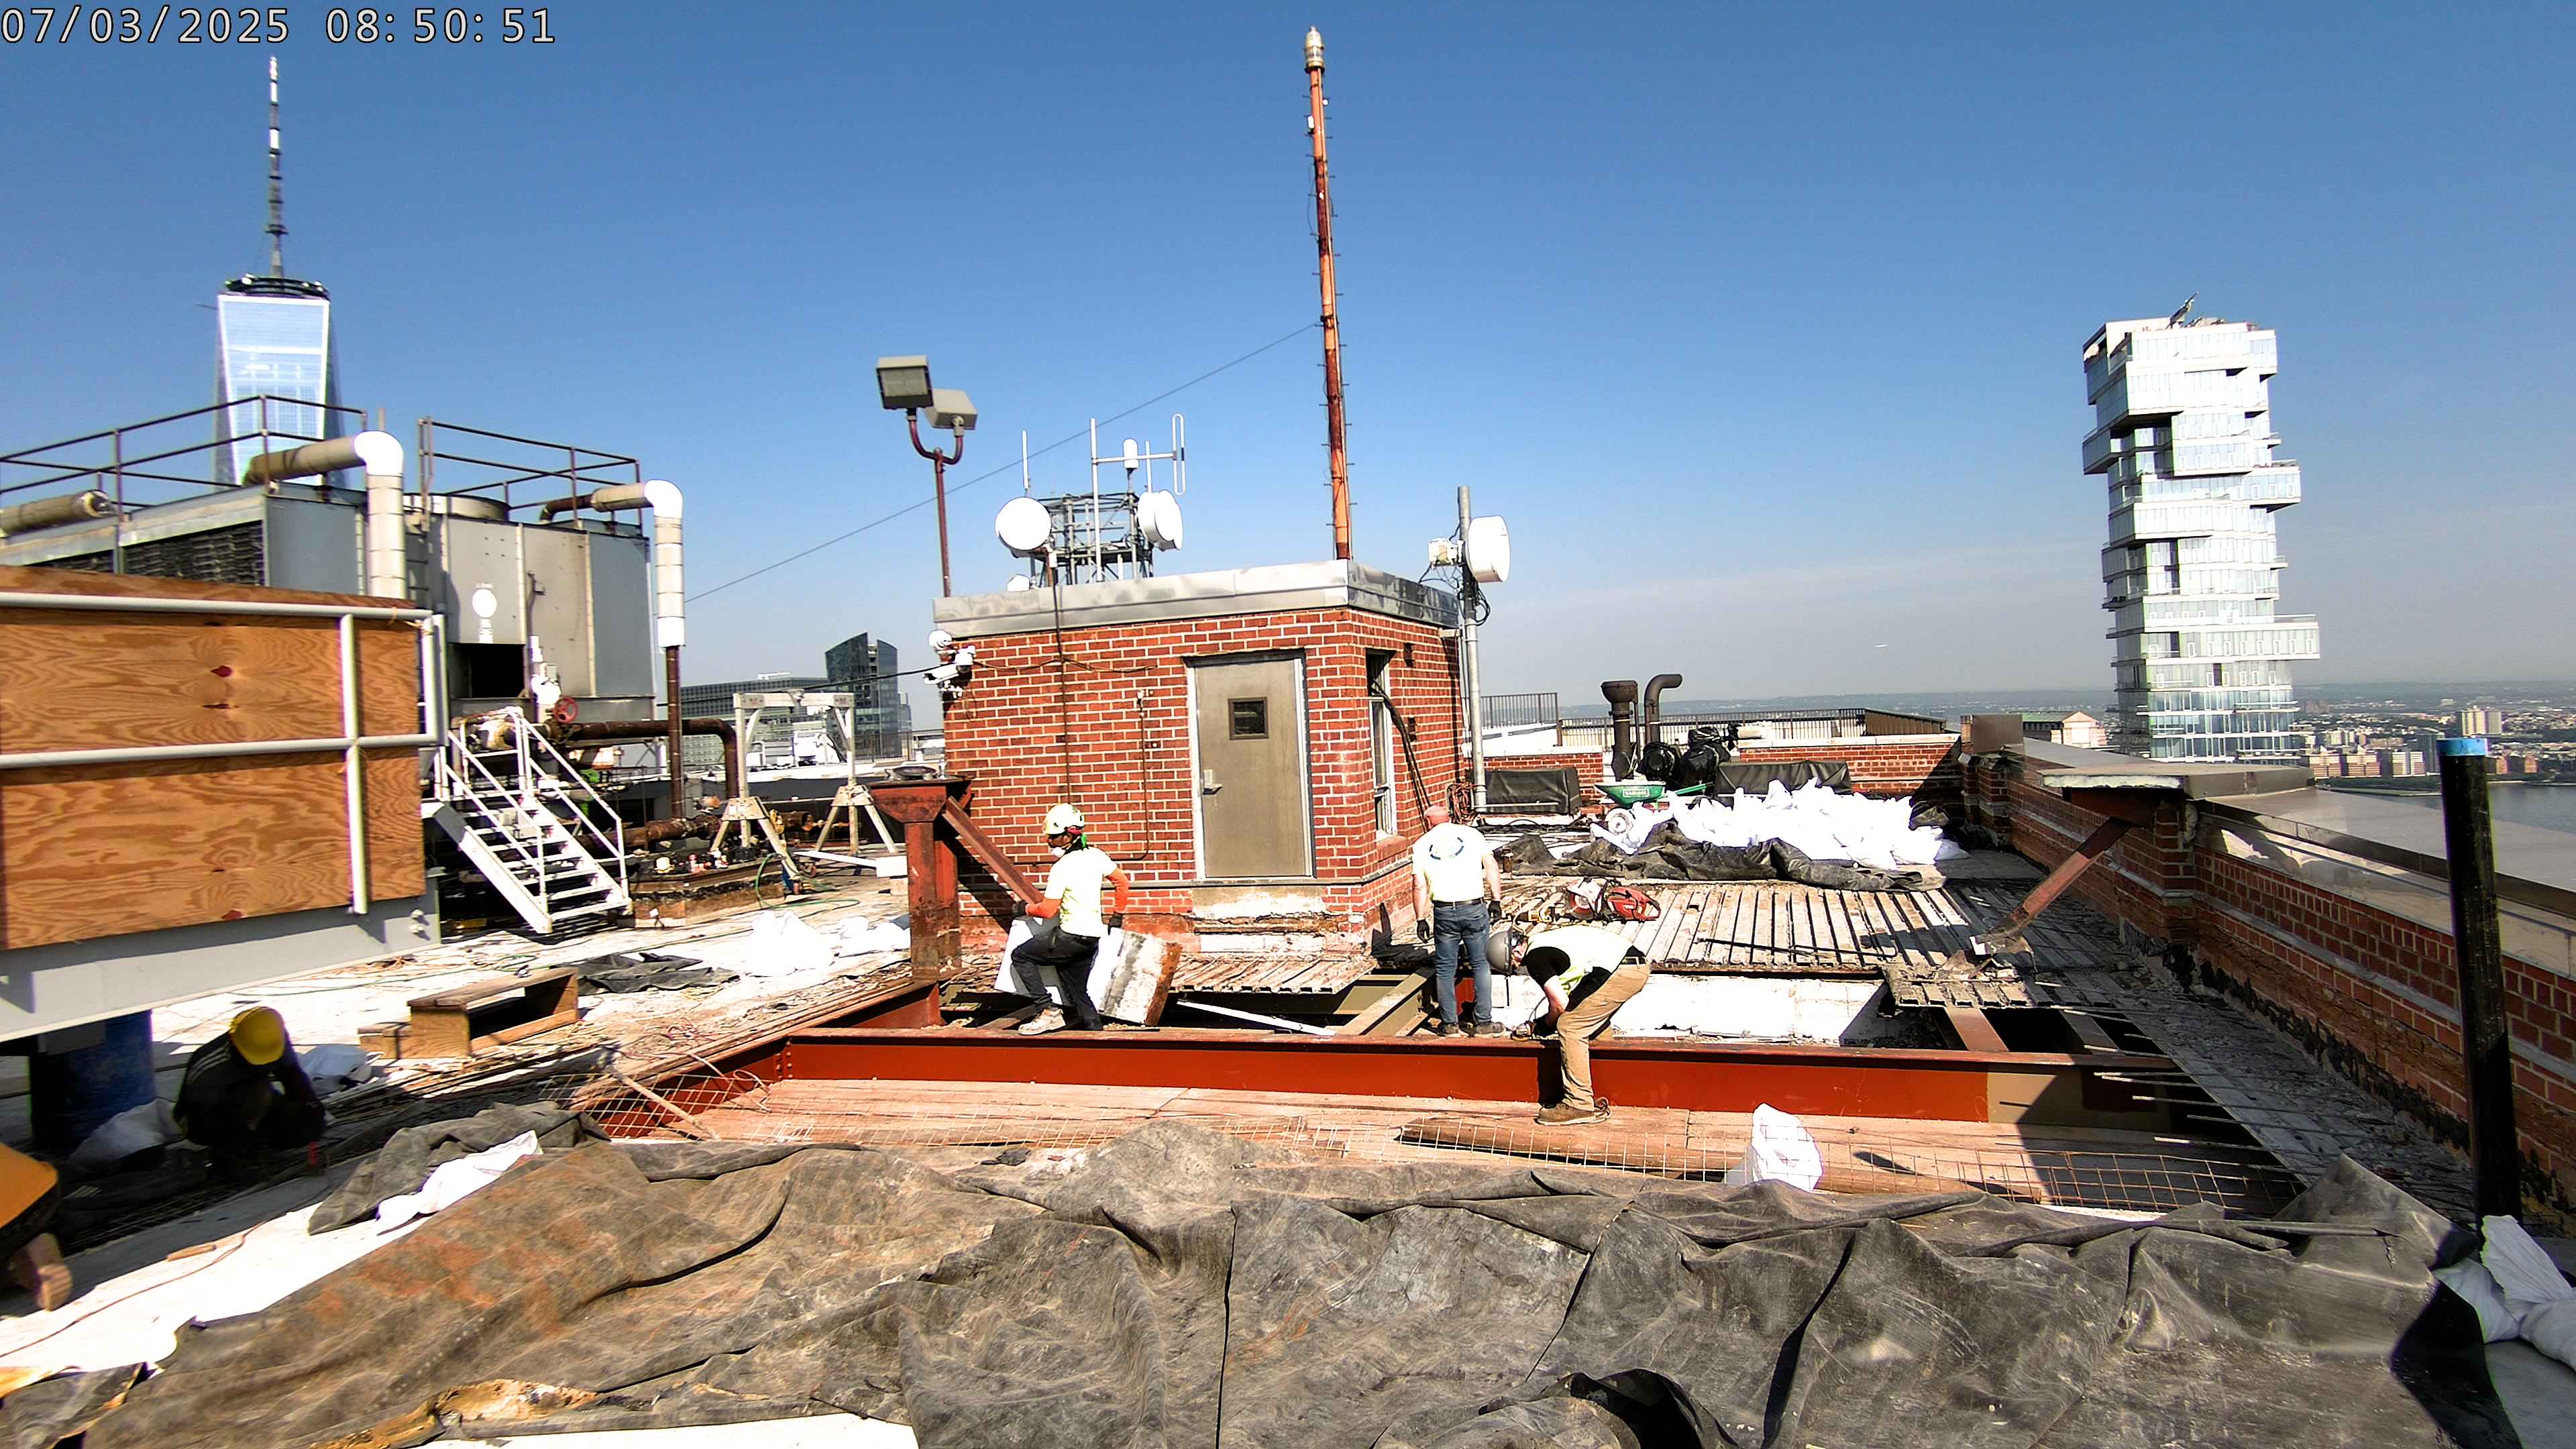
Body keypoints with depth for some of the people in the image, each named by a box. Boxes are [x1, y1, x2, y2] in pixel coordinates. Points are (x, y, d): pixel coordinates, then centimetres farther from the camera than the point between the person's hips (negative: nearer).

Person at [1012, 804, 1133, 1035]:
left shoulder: (1061, 868, -15)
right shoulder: (1097, 856, 6)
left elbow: (1047, 911, -14)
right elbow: (1122, 881, 15)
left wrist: (1027, 908, 7)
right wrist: (1118, 912, 27)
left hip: (1071, 936, -8)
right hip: (1093, 937, 8)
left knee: (1021, 955, 4)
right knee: (1078, 991, 17)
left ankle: (1049, 1012, -2)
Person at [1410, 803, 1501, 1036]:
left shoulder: (1421, 844, 8)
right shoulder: (1472, 833, 7)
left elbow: (1419, 886, 4)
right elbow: (1492, 868, 1)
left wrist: (1420, 919, 9)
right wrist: (1496, 901, 5)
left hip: (1444, 912, 0)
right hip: (1474, 908, 0)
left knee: (1445, 969, 12)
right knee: (1480, 964, 10)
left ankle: (1449, 1023, 16)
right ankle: (1483, 1021, 10)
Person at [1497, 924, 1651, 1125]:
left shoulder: (1534, 957, -7)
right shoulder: (1542, 943, 23)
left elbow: (1560, 1003, -7)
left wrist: (1543, 1026, 11)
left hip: (1620, 972, -11)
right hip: (1635, 965, 11)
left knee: (1569, 1027, -6)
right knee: (1595, 1025, 26)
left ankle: (1579, 1105, -4)